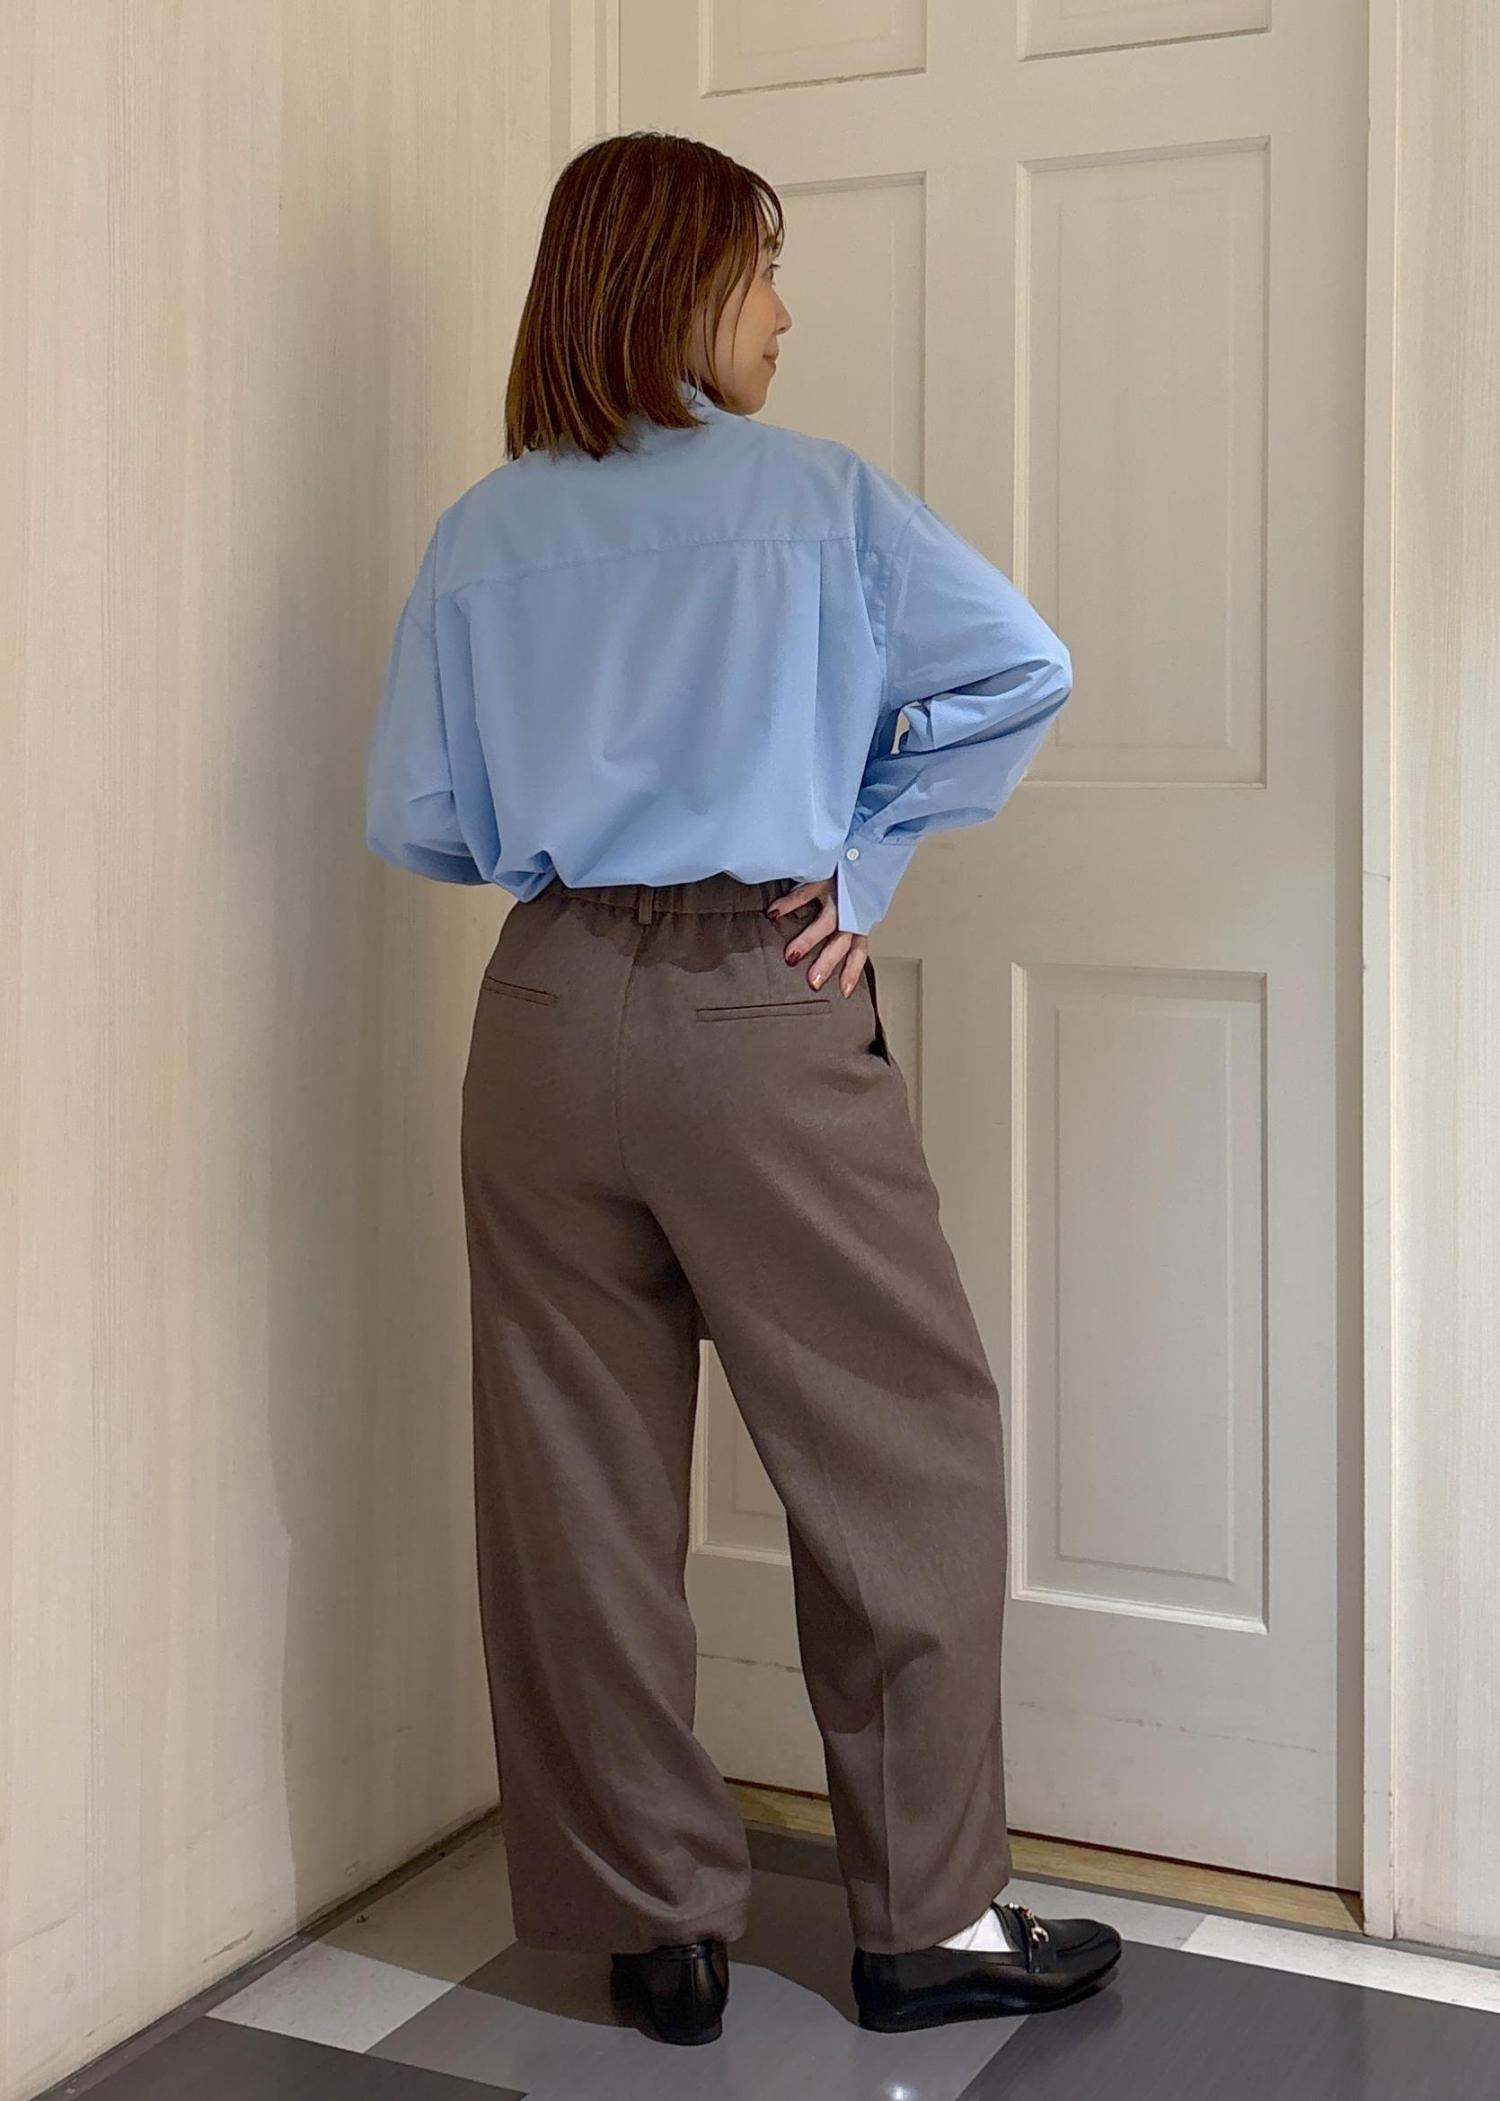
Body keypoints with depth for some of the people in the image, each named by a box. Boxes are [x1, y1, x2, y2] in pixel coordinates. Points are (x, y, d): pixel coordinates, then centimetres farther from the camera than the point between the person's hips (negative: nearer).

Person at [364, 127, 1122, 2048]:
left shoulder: (480, 536, 6)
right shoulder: (812, 492, -1)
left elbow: (414, 822, 3)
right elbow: (1022, 671, -8)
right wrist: (867, 858, 0)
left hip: (548, 1021, 4)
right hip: (765, 1012, -3)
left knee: (580, 1491, 10)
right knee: (901, 1457, 9)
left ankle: (654, 1922, 21)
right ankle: (932, 1920, 16)